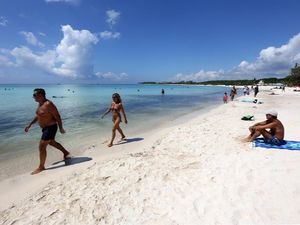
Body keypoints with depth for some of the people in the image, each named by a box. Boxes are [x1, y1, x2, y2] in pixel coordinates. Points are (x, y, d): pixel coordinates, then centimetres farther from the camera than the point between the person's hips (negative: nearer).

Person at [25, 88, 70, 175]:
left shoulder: (48, 104, -23)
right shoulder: (40, 104, 6)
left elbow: (57, 117, -21)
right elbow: (37, 116, 19)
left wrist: (61, 128, -17)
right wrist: (29, 125, 16)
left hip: (50, 128, -10)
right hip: (46, 128, 10)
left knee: (42, 147, -3)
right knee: (52, 142, 26)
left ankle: (41, 167, 13)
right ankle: (66, 153, 43)